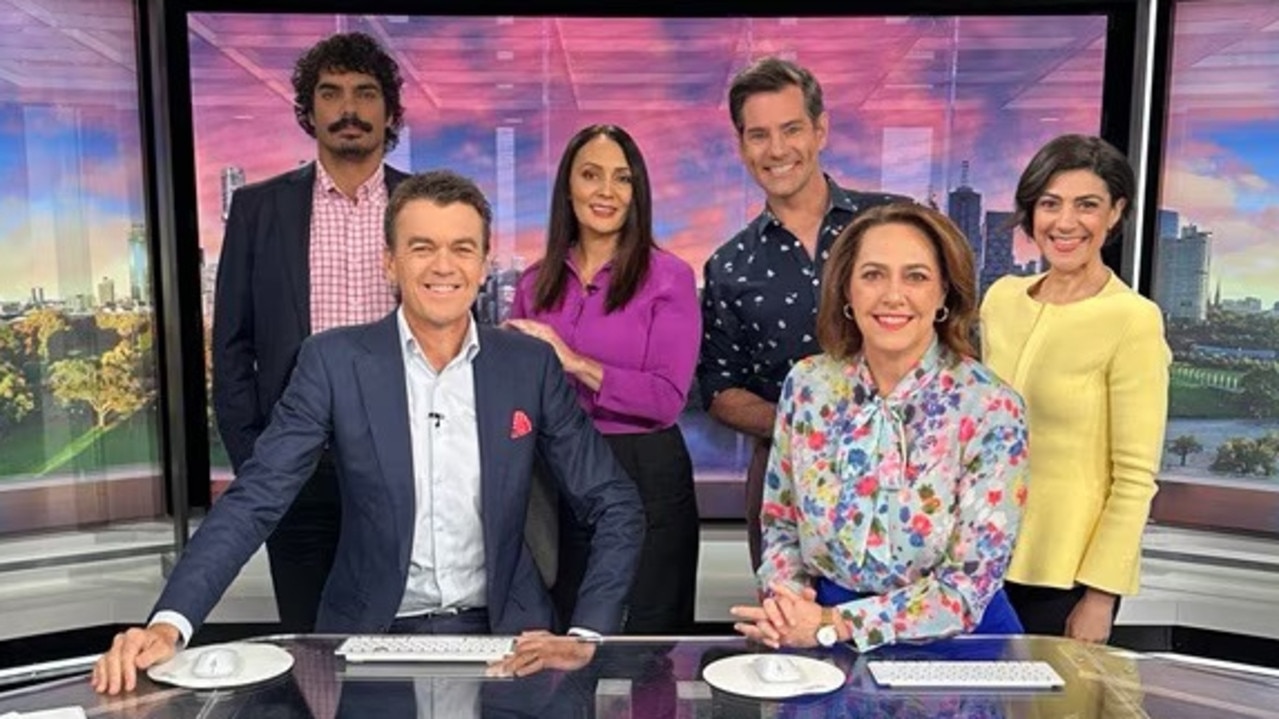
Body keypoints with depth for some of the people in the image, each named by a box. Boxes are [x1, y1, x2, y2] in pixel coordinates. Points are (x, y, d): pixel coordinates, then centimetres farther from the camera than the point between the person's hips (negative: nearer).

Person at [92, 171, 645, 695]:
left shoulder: (530, 365, -1)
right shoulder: (334, 362, -5)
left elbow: (616, 506, 1)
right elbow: (254, 500, -9)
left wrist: (586, 635, -12)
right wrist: (169, 624, -24)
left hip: (506, 639, 1)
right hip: (372, 640, 0)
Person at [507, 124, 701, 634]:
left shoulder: (668, 277, -5)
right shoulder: (535, 284, 7)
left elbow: (668, 397, -15)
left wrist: (575, 363, -19)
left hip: (645, 478, -4)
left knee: (644, 638, 7)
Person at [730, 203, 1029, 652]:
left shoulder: (990, 409, -10)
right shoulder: (807, 386, -1)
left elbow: (968, 588, -11)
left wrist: (832, 625, -17)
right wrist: (784, 598, -10)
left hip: (950, 644, -2)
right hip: (822, 647, 2)